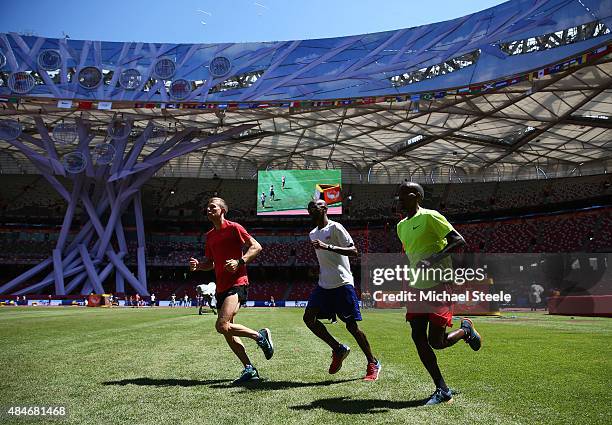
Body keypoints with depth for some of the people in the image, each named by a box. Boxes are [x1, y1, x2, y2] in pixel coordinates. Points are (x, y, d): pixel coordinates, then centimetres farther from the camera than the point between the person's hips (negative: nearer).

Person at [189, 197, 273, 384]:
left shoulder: (233, 228, -3)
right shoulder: (209, 235, 18)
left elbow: (256, 247, -6)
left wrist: (239, 262, -19)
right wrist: (198, 265, 3)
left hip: (237, 283, -8)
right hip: (221, 287, 8)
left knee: (221, 325, -22)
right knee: (227, 332, 6)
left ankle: (261, 336, -2)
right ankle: (249, 369, 15)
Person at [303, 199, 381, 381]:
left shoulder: (335, 227, -9)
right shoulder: (313, 234, 16)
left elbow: (353, 251, -19)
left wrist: (328, 246, -28)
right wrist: (319, 270, 14)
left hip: (342, 283, -8)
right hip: (324, 285, 8)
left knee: (351, 325, -7)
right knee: (309, 317, -5)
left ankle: (373, 364, 9)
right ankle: (338, 349, 10)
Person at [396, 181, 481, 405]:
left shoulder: (430, 216, -10)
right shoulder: (401, 226, 14)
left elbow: (459, 240, -16)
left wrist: (433, 259, -28)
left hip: (440, 286, -7)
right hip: (418, 288, 7)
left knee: (436, 342, -7)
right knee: (418, 338, -3)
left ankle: (465, 330, 25)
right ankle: (442, 390, 8)